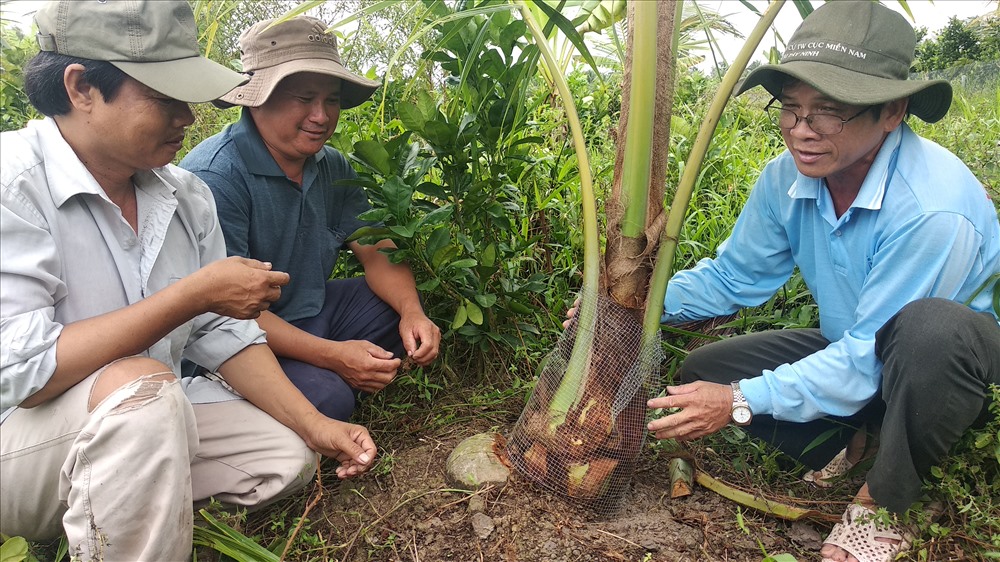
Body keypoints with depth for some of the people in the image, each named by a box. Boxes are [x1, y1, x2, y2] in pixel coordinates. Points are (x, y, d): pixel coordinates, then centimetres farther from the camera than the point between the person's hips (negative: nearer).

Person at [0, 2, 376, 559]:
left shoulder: (186, 195, -2)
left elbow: (222, 331, 1)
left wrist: (313, 424, -9)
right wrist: (194, 293, -31)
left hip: (140, 419, 7)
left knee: (287, 456, -1)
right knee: (142, 387, -35)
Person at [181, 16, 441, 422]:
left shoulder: (332, 167, 2)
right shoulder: (214, 176, -23)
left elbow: (375, 250, 4)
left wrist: (411, 310, -16)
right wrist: (330, 355, -33)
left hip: (312, 314, 8)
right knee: (325, 396, -31)